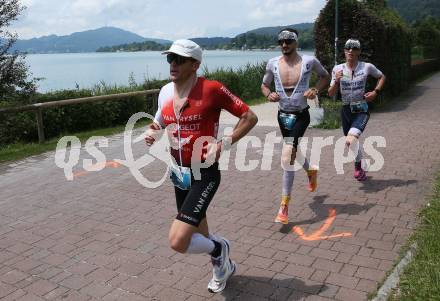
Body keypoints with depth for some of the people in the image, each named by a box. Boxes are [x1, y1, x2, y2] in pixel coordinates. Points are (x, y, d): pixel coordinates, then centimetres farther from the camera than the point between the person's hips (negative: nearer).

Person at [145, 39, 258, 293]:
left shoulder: (211, 89, -16)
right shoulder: (165, 92, 3)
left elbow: (250, 117, -11)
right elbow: (159, 124, 19)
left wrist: (224, 144, -20)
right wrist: (152, 134, -3)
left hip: (205, 174, -7)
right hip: (179, 174, 7)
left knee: (178, 241, -17)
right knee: (198, 237, 21)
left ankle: (219, 249, 15)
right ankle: (224, 265, 51)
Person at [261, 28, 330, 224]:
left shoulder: (309, 61, -7)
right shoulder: (273, 63, -1)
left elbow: (325, 76, 10)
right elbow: (264, 85, 13)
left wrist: (316, 90, -9)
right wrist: (269, 95, -10)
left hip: (301, 115, -4)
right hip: (283, 115, 5)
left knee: (287, 156, -19)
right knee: (293, 152, 22)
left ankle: (284, 207, -11)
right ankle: (311, 170, 58)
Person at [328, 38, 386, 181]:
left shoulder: (367, 67, -5)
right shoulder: (337, 69, -1)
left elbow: (382, 77, 14)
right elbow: (331, 93, -1)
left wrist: (375, 92, -1)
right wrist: (336, 81, -19)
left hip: (361, 110, -3)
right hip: (346, 110, 3)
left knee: (350, 141, -23)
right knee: (352, 143, 14)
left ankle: (358, 167, 6)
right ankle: (360, 167, 42)